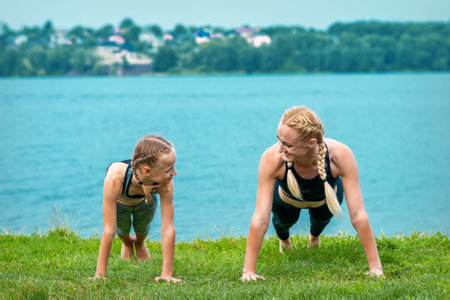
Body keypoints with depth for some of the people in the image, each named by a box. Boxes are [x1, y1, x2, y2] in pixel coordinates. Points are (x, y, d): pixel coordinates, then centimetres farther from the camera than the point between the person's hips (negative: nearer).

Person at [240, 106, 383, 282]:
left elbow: (358, 216, -37)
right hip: (286, 199, 0)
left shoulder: (341, 156, -43)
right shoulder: (272, 159, -44)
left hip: (326, 199, 0)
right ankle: (283, 238, 41)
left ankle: (315, 234, 44)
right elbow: (260, 220, -39)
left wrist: (375, 266, -34)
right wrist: (248, 270, -38)